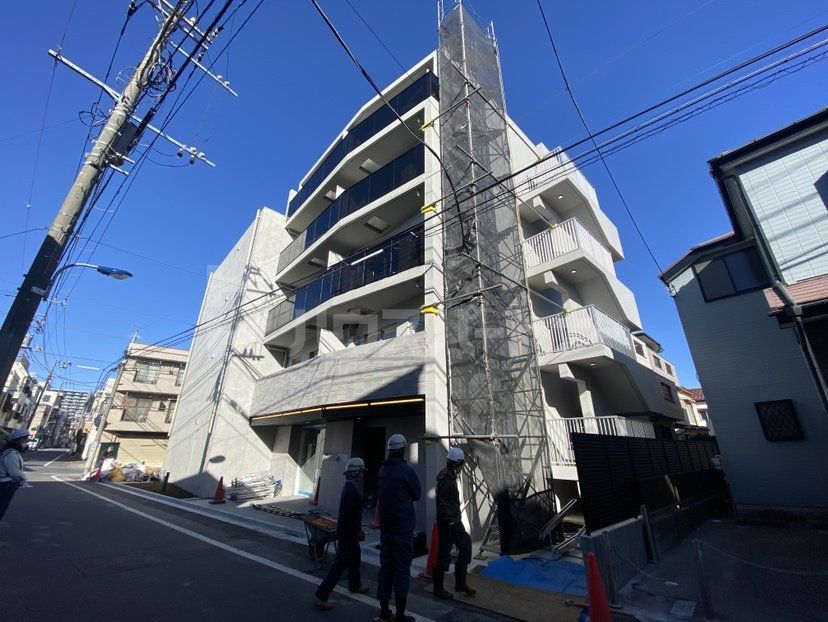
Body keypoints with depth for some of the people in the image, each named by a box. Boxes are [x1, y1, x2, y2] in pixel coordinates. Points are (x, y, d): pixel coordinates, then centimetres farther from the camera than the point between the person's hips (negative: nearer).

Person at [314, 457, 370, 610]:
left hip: (350, 531, 10)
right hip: (348, 533, -10)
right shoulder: (352, 488, -24)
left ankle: (355, 586, 43)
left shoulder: (351, 485, 7)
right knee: (341, 564, -1)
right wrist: (356, 531, -18)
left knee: (355, 559, 25)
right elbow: (349, 514, -27)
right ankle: (321, 596, 7)